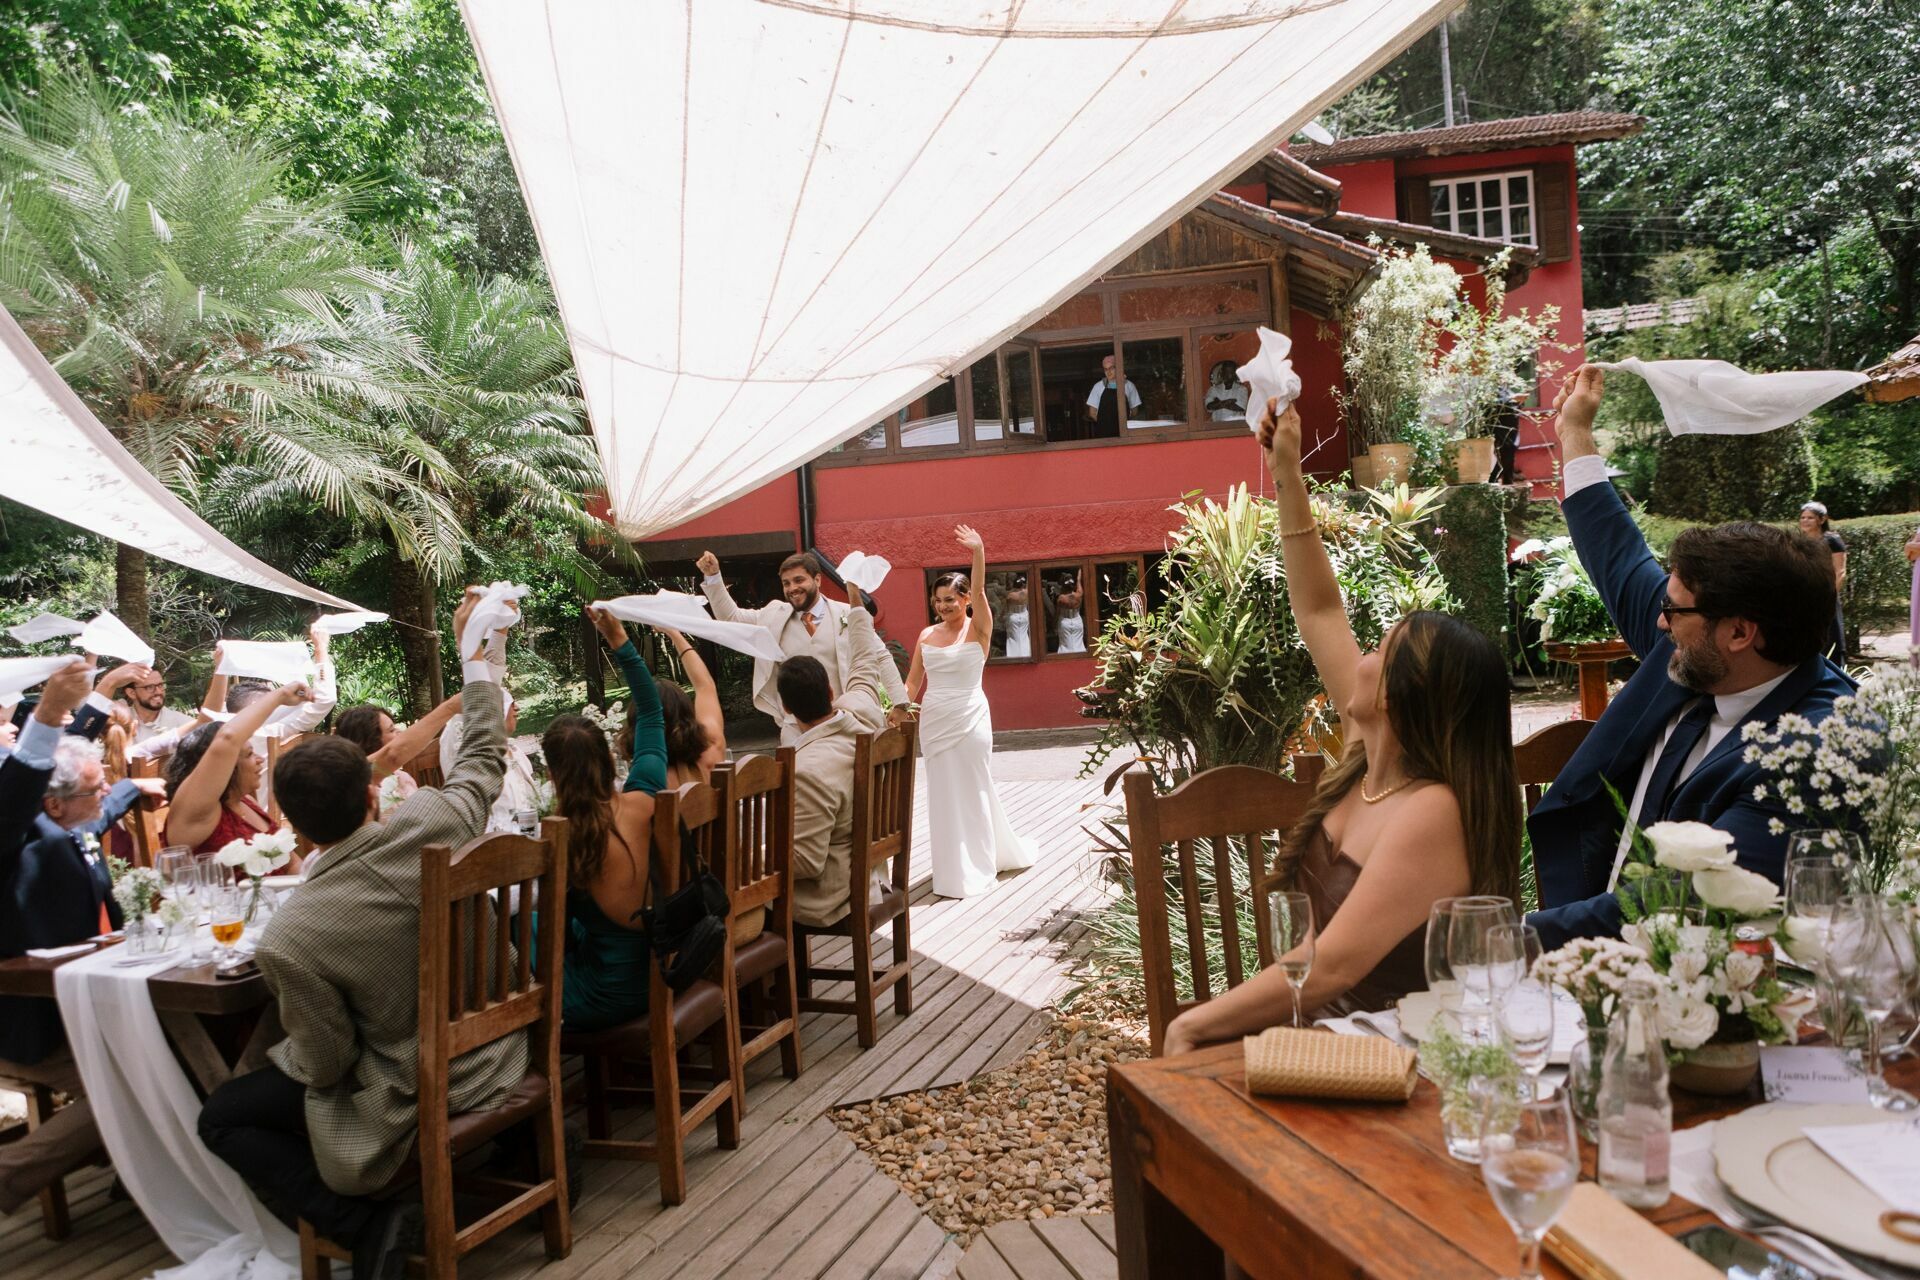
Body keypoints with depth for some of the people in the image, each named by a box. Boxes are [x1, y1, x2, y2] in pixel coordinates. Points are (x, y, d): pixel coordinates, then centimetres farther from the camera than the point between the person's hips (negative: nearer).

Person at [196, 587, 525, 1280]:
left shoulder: (289, 938, -27)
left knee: (220, 1119, 13)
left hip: (409, 1098, -7)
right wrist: (473, 650, 15)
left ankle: (365, 1225, -2)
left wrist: (293, 1048, 7)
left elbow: (326, 1064, -17)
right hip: (493, 1059, 7)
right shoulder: (436, 819, -19)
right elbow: (484, 752, 2)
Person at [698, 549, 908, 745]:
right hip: (795, 729, 3)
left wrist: (900, 703, -4)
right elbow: (729, 616, 12)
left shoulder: (847, 615, 0)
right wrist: (713, 576, -1)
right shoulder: (775, 615, 9)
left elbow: (880, 658, 2)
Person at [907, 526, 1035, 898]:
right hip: (934, 721, 4)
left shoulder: (978, 630, -6)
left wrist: (979, 553, -37)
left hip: (970, 718, -4)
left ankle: (975, 868, 18)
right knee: (943, 794, 9)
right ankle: (952, 869, 22)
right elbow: (913, 681, 10)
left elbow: (979, 593, -23)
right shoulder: (926, 636, 6)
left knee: (972, 791, 4)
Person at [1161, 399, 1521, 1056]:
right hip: (1313, 1028, 7)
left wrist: (1194, 1024, -22)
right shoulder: (1371, 750, 1)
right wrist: (1287, 475, 10)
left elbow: (1329, 969, -28)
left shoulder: (1432, 814, -23)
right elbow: (1320, 613, 11)